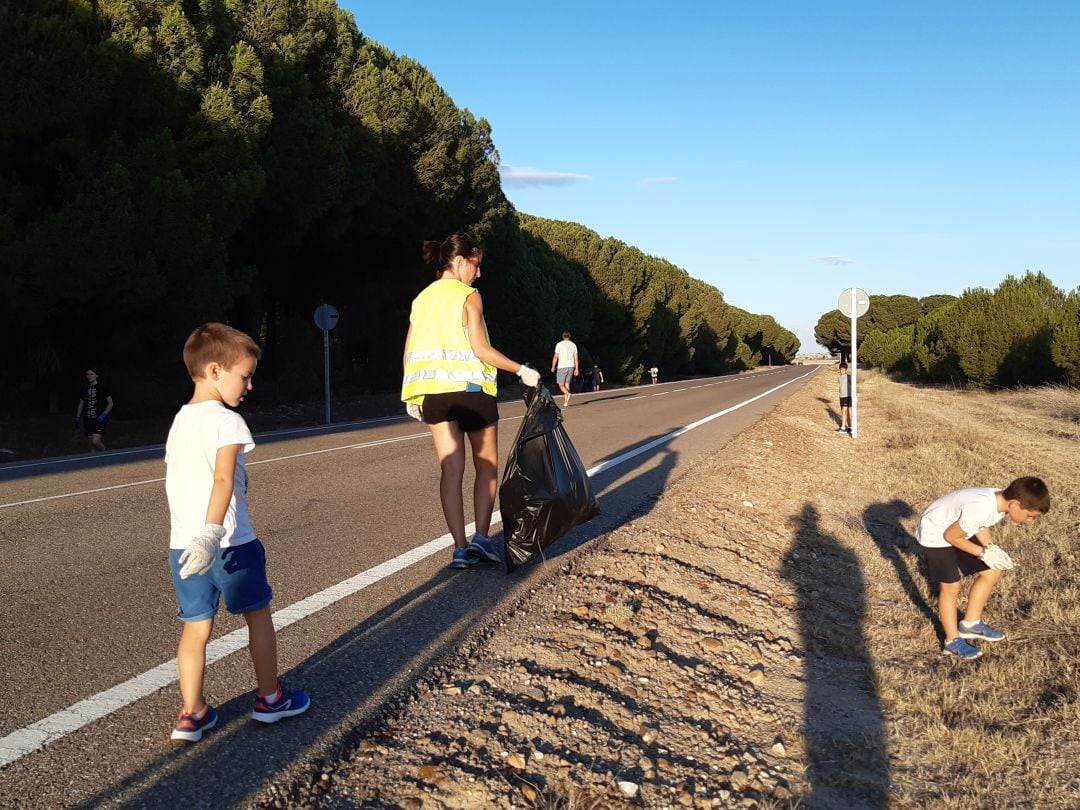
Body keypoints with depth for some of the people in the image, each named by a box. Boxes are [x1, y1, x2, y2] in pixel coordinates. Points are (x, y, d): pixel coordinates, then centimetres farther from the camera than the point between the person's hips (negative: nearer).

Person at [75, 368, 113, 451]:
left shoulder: (102, 388, -4)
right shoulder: (85, 389, 10)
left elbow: (110, 403, -3)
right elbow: (81, 404, 20)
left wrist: (104, 415, -14)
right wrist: (78, 418, 13)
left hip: (99, 420, -5)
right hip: (88, 421, 5)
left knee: (95, 442, -18)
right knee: (92, 444, 7)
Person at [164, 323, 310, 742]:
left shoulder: (179, 421, 12)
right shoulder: (227, 421, -12)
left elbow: (177, 482, 16)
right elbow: (223, 480, -24)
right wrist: (211, 534, -31)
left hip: (183, 545, 6)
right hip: (230, 542, -6)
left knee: (197, 625, 11)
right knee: (258, 614, 13)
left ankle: (192, 714, 12)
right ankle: (270, 698, 24)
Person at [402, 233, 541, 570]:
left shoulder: (421, 299, 13)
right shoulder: (468, 296, -5)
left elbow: (408, 354, 11)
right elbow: (480, 348, -14)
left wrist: (412, 396, 18)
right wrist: (522, 370, -8)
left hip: (432, 391, 5)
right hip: (469, 387, -5)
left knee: (452, 469, 4)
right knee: (486, 467, 9)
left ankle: (460, 549, 0)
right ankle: (481, 538, -1)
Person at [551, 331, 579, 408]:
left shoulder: (559, 344, -4)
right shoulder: (573, 345, 7)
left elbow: (555, 357, -4)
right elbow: (576, 358, 6)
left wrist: (553, 367, 6)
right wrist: (576, 369, 9)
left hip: (561, 367, -4)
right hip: (571, 367, 4)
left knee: (561, 385, 2)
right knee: (567, 384, 10)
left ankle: (568, 394, -27)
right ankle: (566, 402, 5)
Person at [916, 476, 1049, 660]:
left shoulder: (1001, 500, -12)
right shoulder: (980, 509, -38)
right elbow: (951, 536, -24)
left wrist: (992, 548, -9)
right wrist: (984, 553, -18)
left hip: (959, 531, 9)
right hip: (936, 535, -9)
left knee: (992, 572, 7)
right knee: (951, 586, -8)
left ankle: (971, 623, 21)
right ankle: (953, 641, 8)